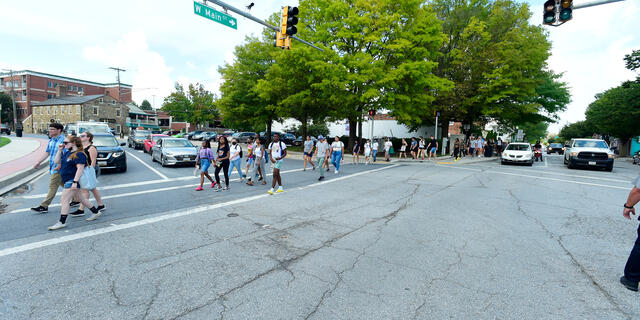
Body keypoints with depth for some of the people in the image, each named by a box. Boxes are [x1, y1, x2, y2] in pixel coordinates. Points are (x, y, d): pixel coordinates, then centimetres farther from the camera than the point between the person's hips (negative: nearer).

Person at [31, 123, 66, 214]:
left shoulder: (63, 141, -15)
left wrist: (60, 165, -25)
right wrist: (38, 162, 16)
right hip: (51, 167, 9)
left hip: (58, 168, -9)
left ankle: (44, 206, -1)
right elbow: (47, 153, 20)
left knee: (53, 187, -5)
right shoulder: (50, 141, 12)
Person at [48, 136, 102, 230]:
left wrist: (75, 182, -25)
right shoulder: (66, 153, 13)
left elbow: (80, 169, -21)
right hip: (67, 181, 9)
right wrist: (59, 150, 7)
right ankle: (96, 212, 24)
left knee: (64, 200, -7)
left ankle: (62, 222, 0)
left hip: (72, 181, -9)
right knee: (81, 198, 15)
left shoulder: (79, 154, -16)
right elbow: (56, 161, 16)